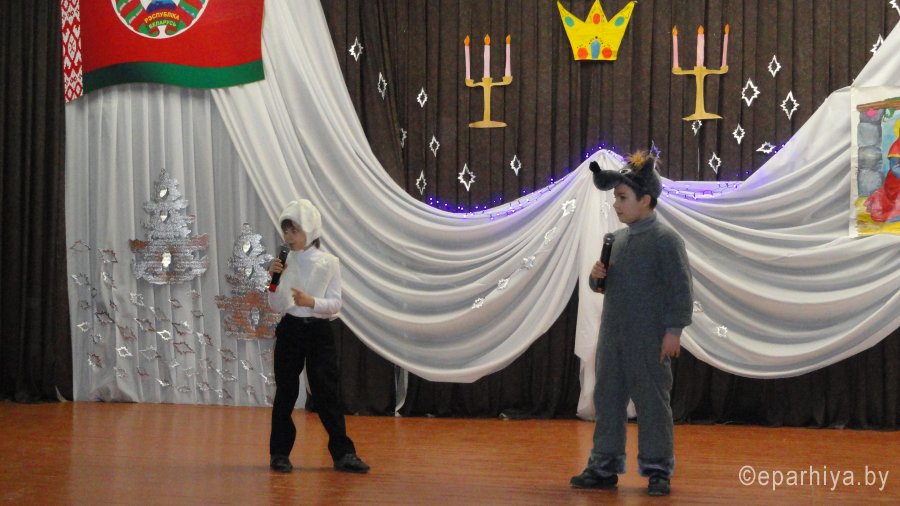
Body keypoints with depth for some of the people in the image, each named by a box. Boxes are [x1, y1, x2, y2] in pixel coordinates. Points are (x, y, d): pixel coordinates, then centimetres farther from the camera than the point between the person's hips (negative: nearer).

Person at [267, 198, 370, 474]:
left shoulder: (329, 263, -3)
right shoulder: (284, 263, 2)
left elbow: (335, 304, -5)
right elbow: (276, 306, 3)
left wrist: (311, 302, -21)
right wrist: (273, 281, -12)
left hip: (319, 331, -2)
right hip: (289, 330, 2)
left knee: (327, 392, -2)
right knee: (285, 392, 6)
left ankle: (343, 453, 4)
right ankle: (279, 453, 15)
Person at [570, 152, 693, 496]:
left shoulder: (665, 239, -9)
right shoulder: (617, 239, 12)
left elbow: (681, 289, -12)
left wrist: (674, 330, -16)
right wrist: (596, 277, 0)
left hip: (649, 340, -7)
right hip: (612, 337, 7)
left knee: (652, 403, 1)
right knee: (607, 400, 9)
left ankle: (658, 470, 11)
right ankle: (604, 467, 17)